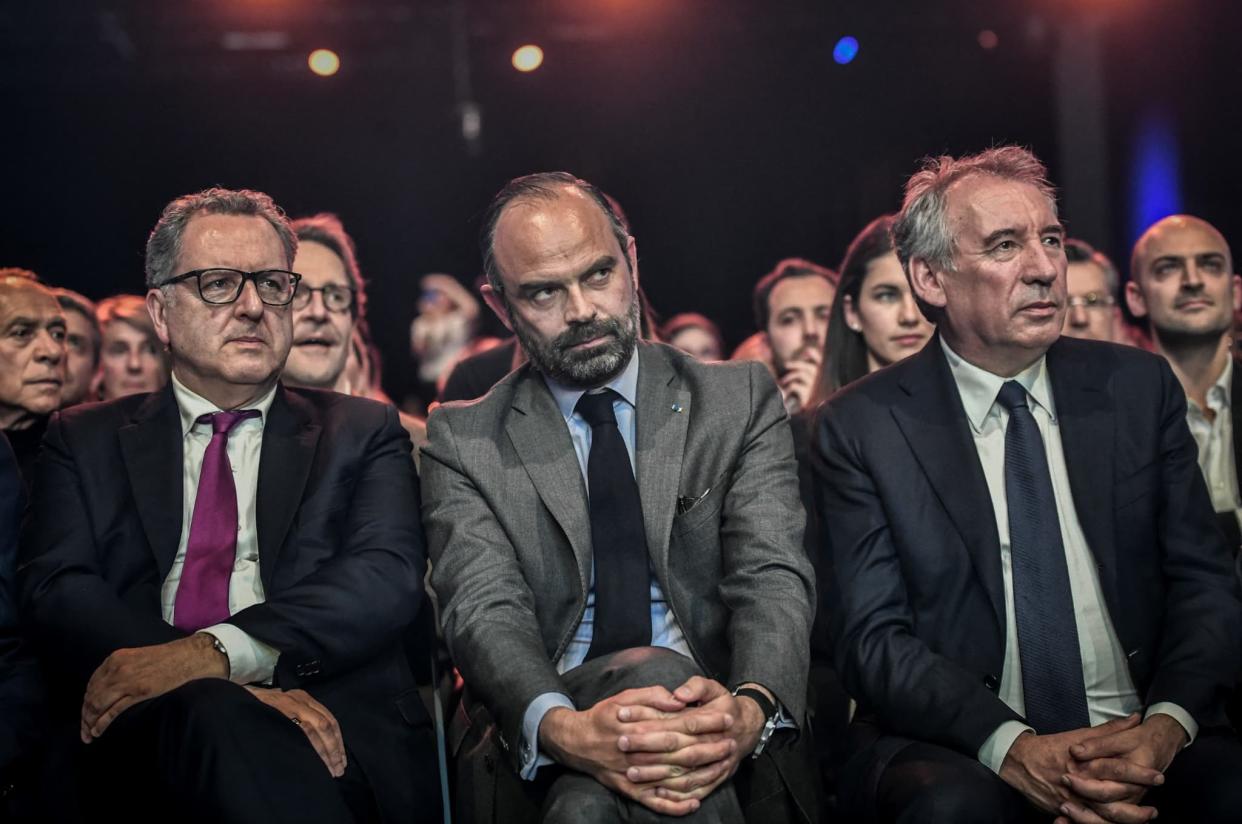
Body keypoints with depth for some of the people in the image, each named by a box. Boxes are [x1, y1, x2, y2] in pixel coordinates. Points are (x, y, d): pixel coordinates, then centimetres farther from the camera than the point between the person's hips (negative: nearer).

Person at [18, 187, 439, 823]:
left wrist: (216, 651, -18)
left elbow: (389, 573, 1)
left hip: (339, 727, 1)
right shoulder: (85, 441, 21)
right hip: (150, 730, 0)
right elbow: (54, 587, 4)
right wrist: (232, 691, -16)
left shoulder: (362, 433, 19)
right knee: (208, 714, -37)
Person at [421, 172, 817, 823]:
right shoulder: (462, 441, 10)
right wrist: (562, 728, -29)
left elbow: (772, 577, -2)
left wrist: (751, 709, -26)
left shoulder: (741, 402, 11)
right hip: (534, 753, 1)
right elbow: (484, 609, -5)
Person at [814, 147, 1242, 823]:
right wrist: (1014, 747, -21)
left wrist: (1166, 725, -12)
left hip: (1144, 743, 2)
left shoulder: (1139, 387, 10)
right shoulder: (861, 426, 1)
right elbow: (874, 639, -5)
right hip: (955, 749, -2)